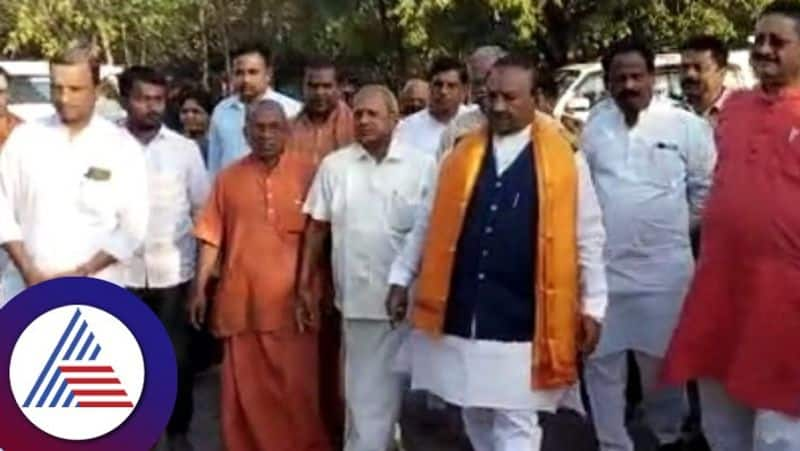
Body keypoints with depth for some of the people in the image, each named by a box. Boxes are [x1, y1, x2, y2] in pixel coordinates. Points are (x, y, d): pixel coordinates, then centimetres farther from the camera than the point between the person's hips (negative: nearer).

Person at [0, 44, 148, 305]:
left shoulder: (122, 147, -1)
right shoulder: (24, 138, 5)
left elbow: (133, 226, -3)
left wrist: (81, 272, -11)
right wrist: (29, 271, -7)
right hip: (27, 290, 2)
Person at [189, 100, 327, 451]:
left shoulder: (307, 175, 0)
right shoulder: (228, 177, 5)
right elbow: (212, 236, 5)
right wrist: (200, 288, 1)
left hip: (291, 300, -1)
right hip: (241, 300, 2)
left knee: (297, 388, 3)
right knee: (245, 389, 9)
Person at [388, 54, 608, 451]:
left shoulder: (564, 159, -3)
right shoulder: (462, 153, 6)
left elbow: (587, 238, 1)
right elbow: (429, 222, 14)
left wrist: (592, 306, 1)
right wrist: (401, 278, 14)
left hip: (522, 321, -4)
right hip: (461, 314, 4)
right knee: (475, 416, 17)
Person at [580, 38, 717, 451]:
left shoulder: (685, 126, -5)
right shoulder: (594, 126, 4)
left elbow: (707, 187, 3)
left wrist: (680, 226, 5)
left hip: (663, 267, -2)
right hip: (601, 265, 3)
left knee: (660, 362, 11)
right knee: (601, 362, 9)